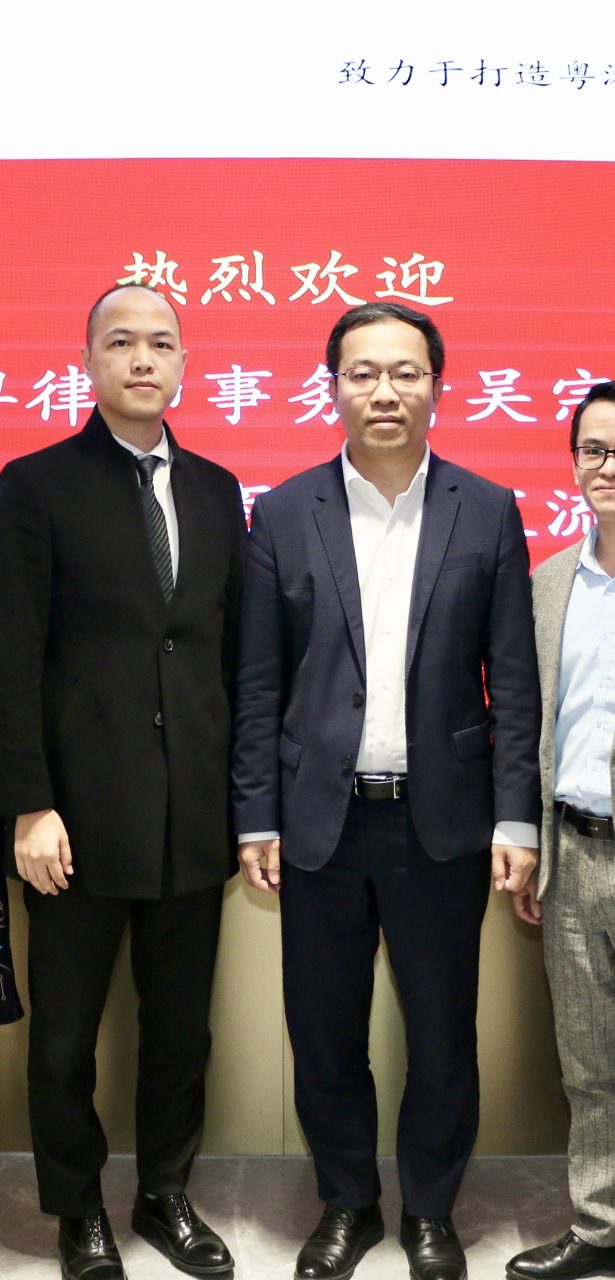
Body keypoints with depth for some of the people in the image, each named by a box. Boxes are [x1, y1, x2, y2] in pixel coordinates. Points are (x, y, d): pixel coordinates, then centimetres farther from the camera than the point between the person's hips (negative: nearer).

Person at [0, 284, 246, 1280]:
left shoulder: (215, 488, 10)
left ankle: (165, 1196, 36)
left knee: (181, 1026, 15)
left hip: (194, 814, 4)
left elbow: (233, 646, 10)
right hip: (82, 814, -3)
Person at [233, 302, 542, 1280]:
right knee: (325, 1035, 13)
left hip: (443, 822, 0)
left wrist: (516, 818, -5)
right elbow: (260, 684, 2)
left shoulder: (488, 512, 1)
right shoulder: (283, 514, 1)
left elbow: (513, 680, 0)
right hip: (320, 821, 1)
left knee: (443, 1035, 11)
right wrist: (255, 819, -1)